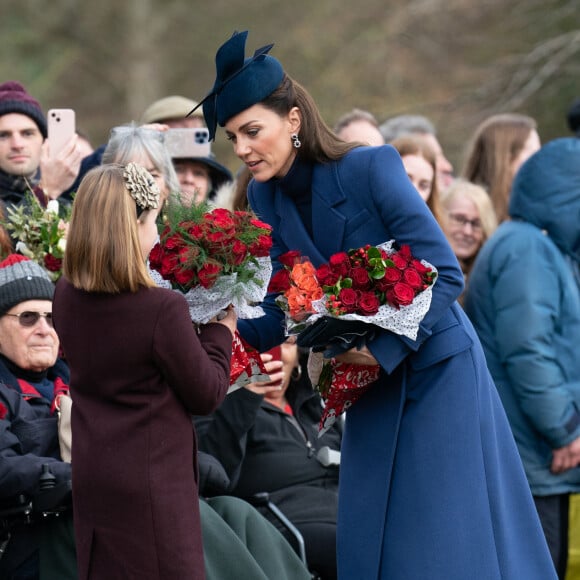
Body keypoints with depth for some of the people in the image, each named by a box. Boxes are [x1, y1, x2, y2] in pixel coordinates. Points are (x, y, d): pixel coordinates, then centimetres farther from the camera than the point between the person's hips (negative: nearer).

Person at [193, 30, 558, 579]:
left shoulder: (370, 169, -20)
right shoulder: (266, 198, -1)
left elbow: (445, 275, -21)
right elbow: (276, 317, 1)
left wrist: (383, 348, -27)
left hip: (435, 371, -6)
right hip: (371, 386, 6)